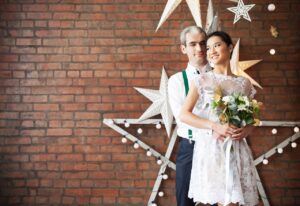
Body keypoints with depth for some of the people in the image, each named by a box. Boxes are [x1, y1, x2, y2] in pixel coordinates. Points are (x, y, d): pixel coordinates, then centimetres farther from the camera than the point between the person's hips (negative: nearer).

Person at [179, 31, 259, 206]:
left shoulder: (244, 83, 10)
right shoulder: (202, 80, 1)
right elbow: (184, 115, -4)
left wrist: (247, 130, -7)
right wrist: (215, 126, -15)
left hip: (237, 148, 3)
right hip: (210, 146, -2)